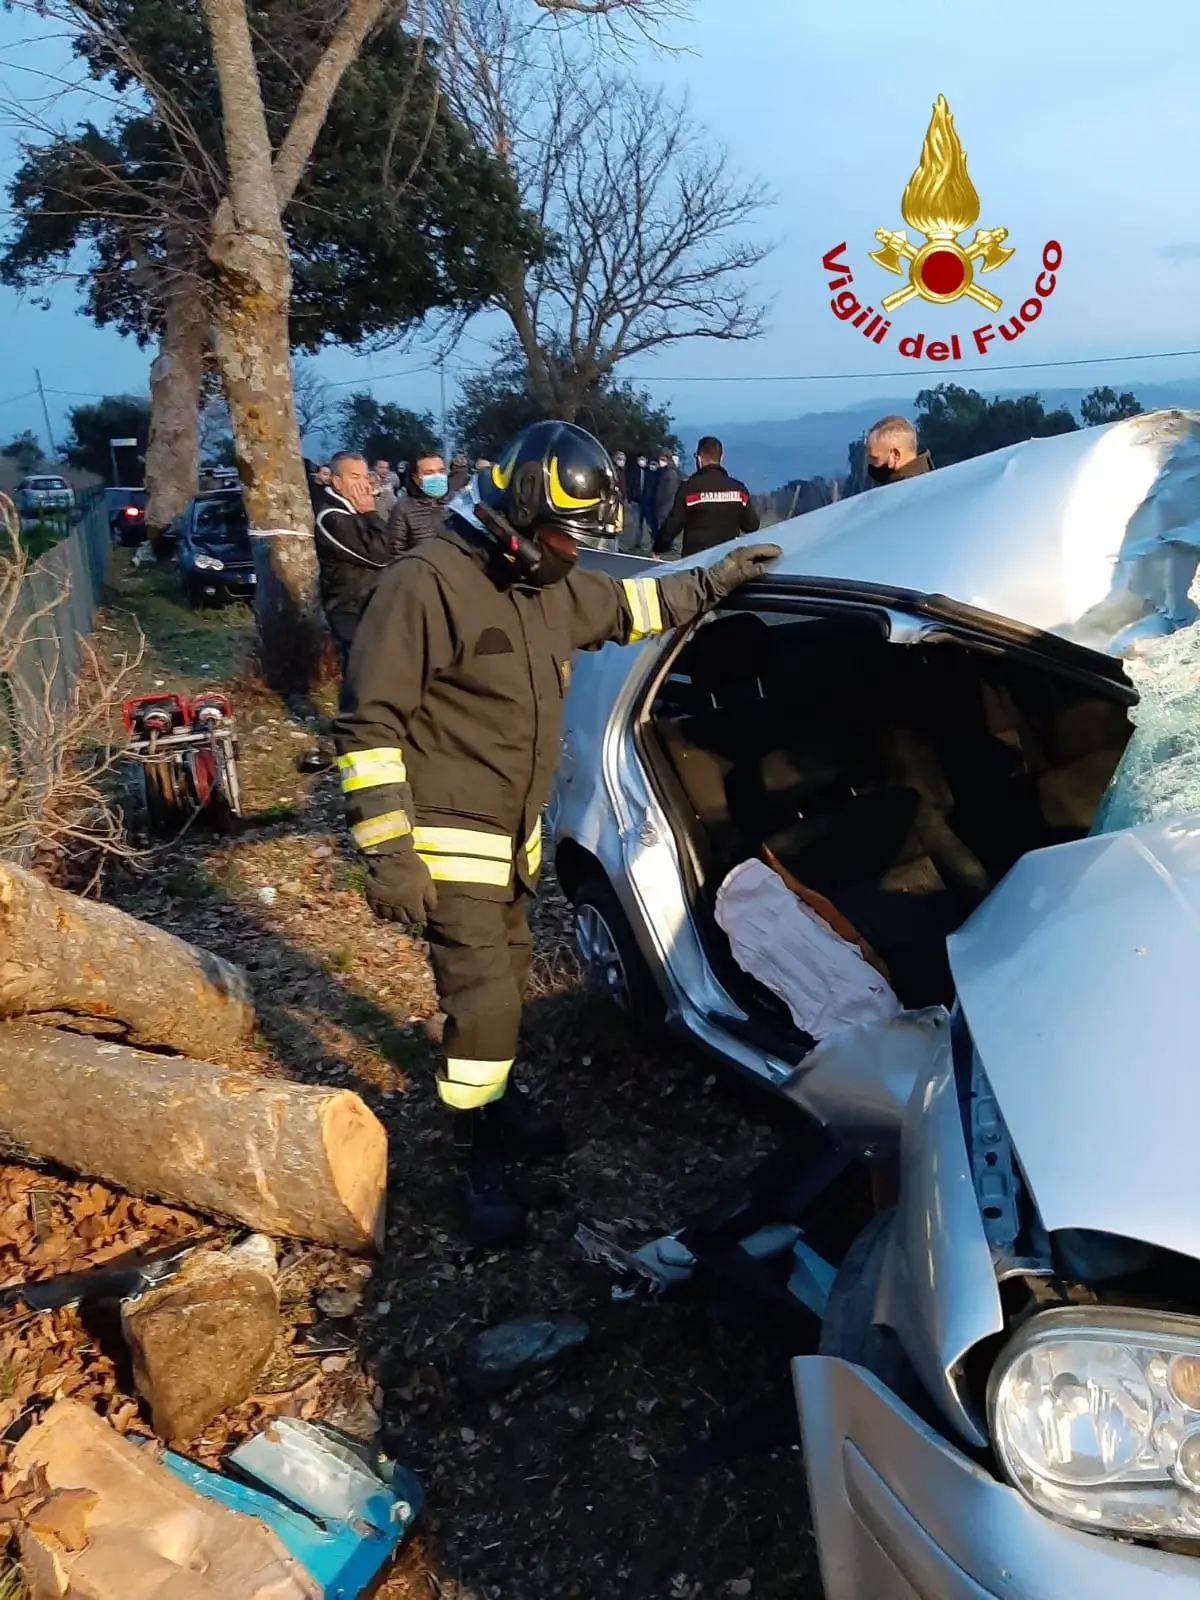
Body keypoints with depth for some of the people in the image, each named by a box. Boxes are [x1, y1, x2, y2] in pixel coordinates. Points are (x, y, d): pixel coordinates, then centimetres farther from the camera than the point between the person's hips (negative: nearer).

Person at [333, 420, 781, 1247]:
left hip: (517, 832, 9)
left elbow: (623, 606, 28)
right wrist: (388, 851, -23)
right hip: (452, 839, -8)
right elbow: (368, 724, -21)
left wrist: (713, 582, 21)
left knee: (504, 981, 22)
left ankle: (493, 1100, 44)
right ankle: (476, 1158, 13)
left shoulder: (551, 584, 6)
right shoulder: (429, 584, -21)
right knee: (486, 999, -7)